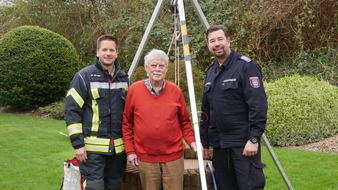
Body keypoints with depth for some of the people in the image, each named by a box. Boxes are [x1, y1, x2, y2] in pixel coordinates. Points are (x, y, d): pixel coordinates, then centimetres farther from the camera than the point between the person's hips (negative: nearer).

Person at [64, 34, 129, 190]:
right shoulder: (84, 76, -6)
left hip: (118, 148, 5)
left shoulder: (123, 78, 10)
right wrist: (77, 144, -13)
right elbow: (71, 110, -8)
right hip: (93, 148, -5)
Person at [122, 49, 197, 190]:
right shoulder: (134, 90, 0)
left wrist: (191, 140, -4)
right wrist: (130, 150, 1)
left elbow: (184, 121, 11)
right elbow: (127, 123, 4)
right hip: (146, 158, -1)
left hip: (173, 157, 1)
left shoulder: (175, 91, 3)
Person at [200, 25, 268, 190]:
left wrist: (254, 138, -20)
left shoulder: (246, 66, -9)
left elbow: (258, 105, -15)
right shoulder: (210, 71, 13)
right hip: (219, 144, 7)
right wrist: (204, 142, 16)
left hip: (243, 143, -7)